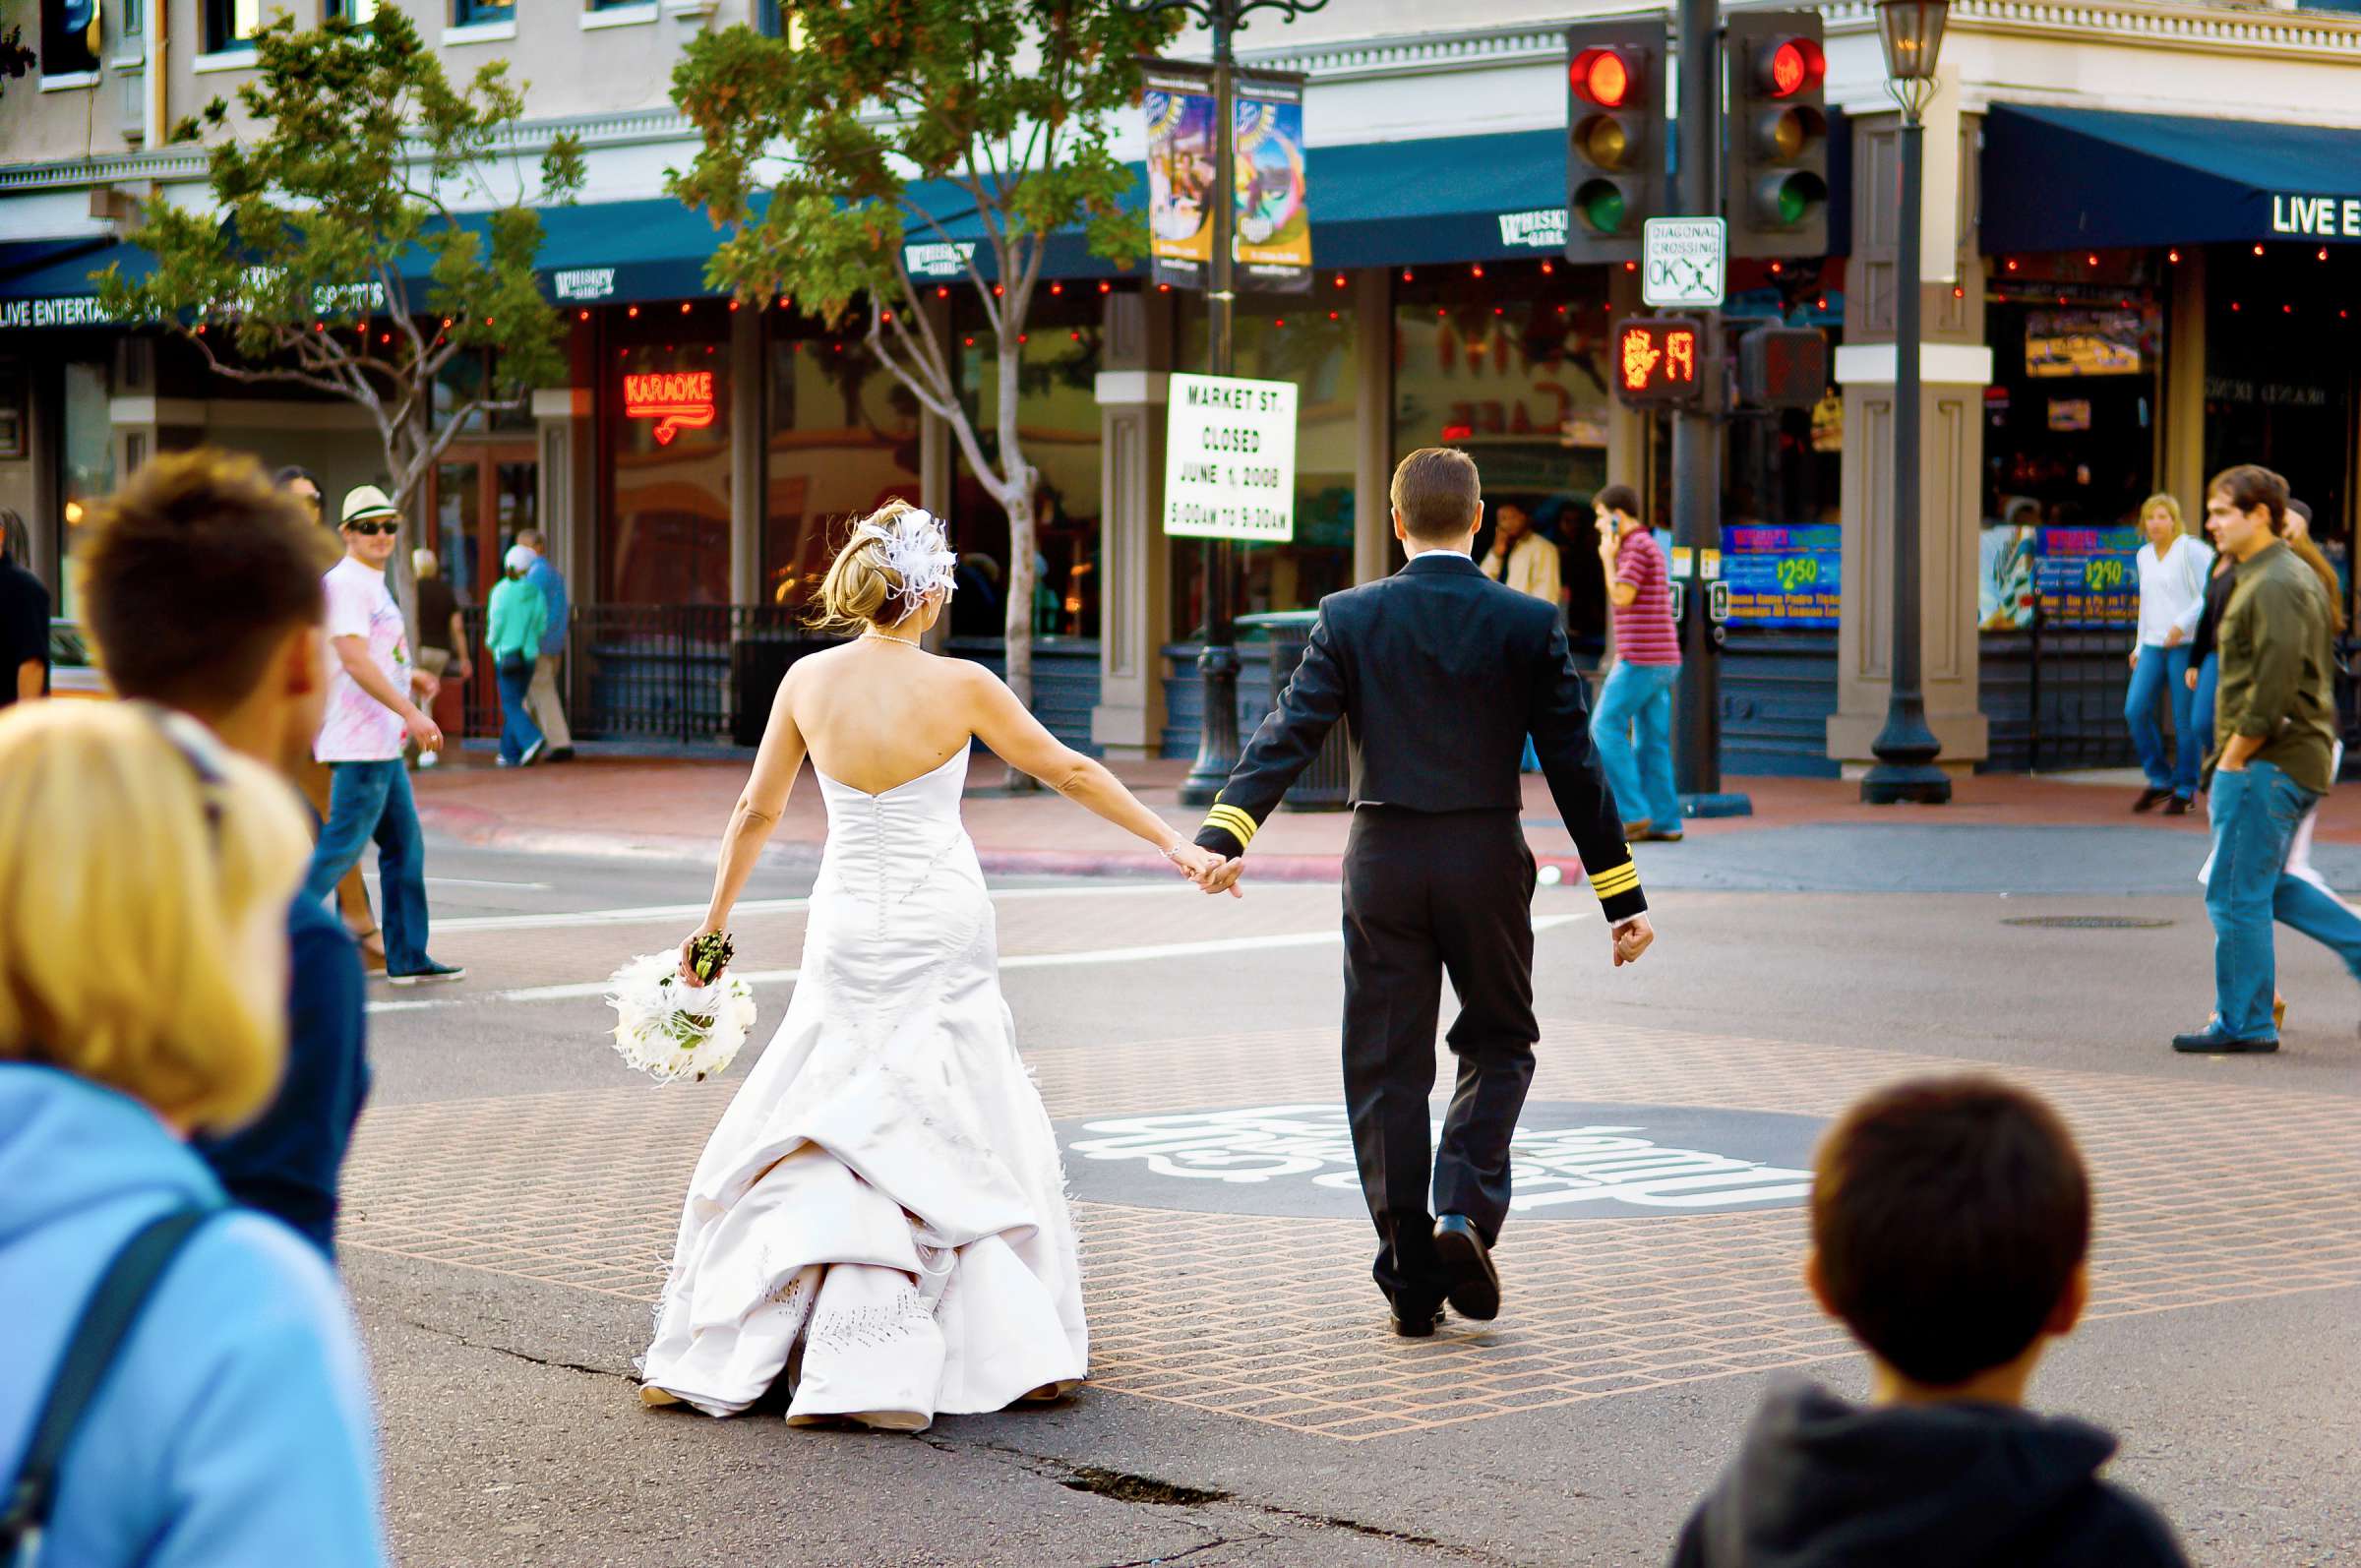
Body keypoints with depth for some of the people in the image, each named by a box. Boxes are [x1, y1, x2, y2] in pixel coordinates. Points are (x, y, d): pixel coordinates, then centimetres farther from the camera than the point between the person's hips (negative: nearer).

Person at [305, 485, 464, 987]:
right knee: (342, 847, -11)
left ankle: (407, 958, 16)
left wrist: (407, 678, 16)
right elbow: (355, 662, -22)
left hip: (383, 743, 11)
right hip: (359, 743, -11)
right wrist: (411, 713, -25)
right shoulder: (345, 584, -13)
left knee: (404, 847, 12)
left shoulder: (373, 585, 18)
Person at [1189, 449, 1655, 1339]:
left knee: (1386, 1066, 8)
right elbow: (1574, 765, -2)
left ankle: (1412, 1281, 10)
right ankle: (1466, 1209, -4)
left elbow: (1289, 733, -13)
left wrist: (1225, 833, -20)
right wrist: (1620, 894, 2)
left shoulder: (1350, 617, -2)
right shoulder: (1528, 624, -2)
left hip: (1385, 863, 0)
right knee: (1499, 1041, 18)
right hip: (1488, 863, 0)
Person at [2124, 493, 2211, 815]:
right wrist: (2139, 646, 23)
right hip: (2154, 645, 6)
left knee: (2185, 719, -4)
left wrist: (2183, 623, -17)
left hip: (2187, 644, -6)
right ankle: (2160, 780, 9)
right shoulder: (2144, 555, 17)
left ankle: (2185, 790, 7)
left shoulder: (2192, 550, -4)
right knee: (2135, 710, -6)